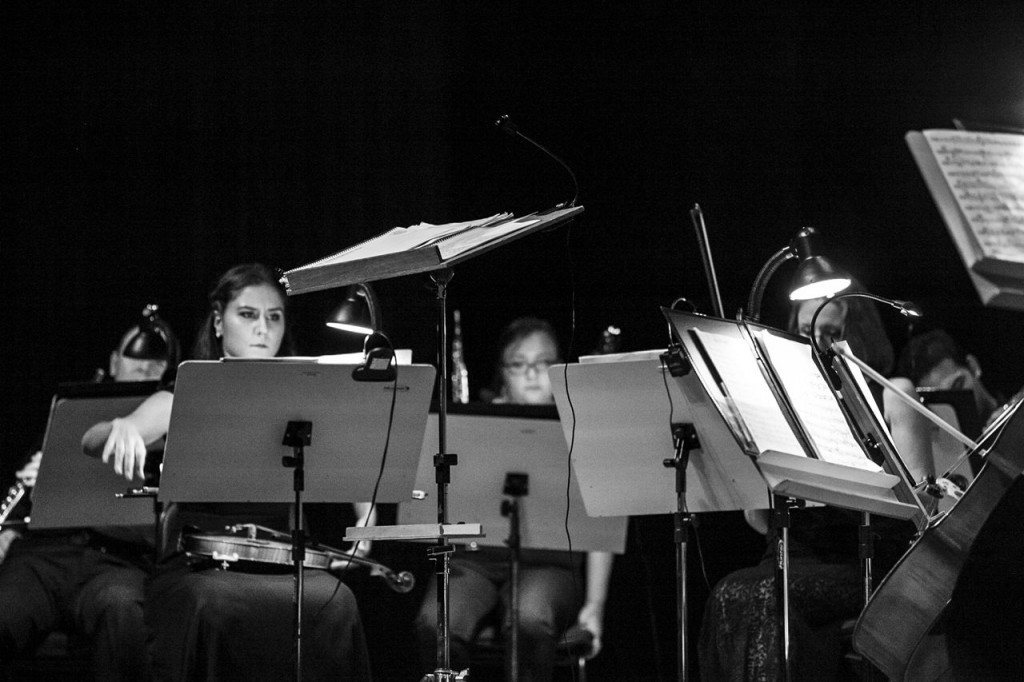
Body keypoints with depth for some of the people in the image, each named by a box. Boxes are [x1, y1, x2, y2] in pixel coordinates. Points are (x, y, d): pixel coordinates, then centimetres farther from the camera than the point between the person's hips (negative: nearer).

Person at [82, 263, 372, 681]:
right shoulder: (187, 401, 6)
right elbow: (91, 442, -8)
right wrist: (122, 428, -34)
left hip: (285, 567, 2)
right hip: (197, 571, -2)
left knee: (335, 603, -30)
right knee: (215, 608, -36)